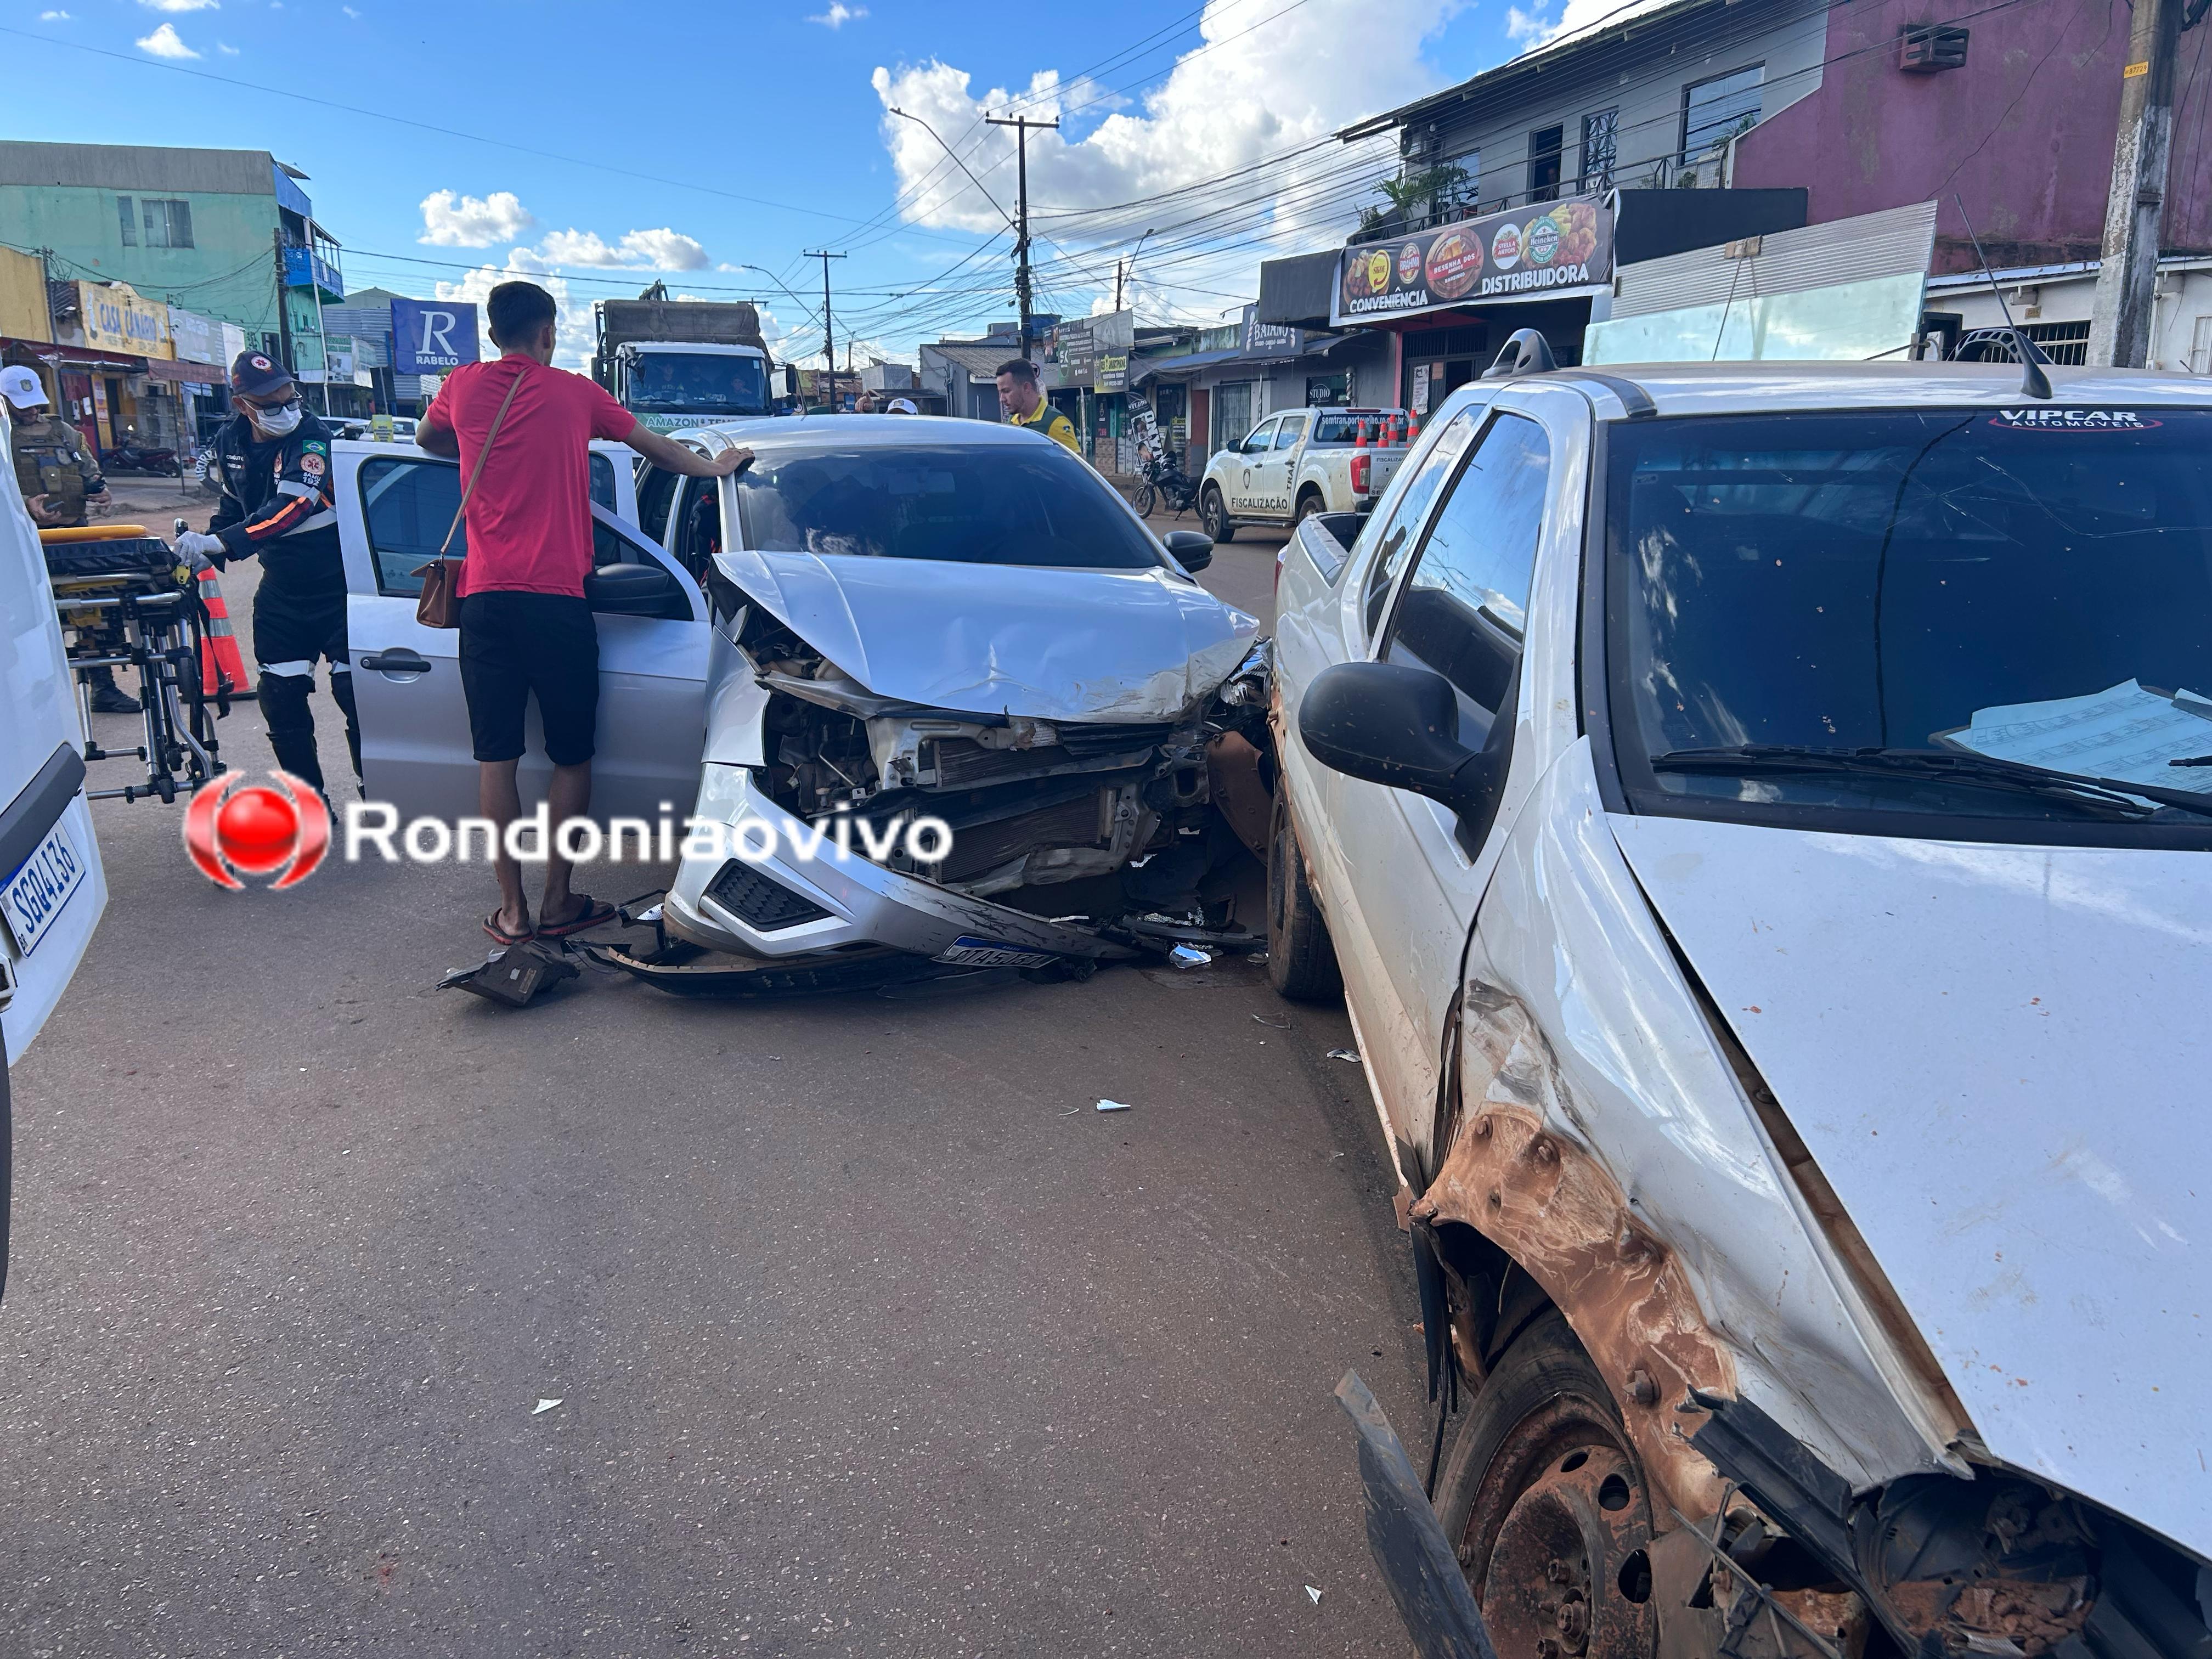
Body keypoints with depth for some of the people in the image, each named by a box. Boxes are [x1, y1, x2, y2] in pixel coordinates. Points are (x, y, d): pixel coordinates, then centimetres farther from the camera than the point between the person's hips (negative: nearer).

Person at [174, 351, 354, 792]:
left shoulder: (311, 437, -19)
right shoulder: (229, 442, 1)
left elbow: (291, 507, -32)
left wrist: (219, 542, -38)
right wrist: (206, 551, 3)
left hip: (336, 586, -6)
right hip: (281, 587, 6)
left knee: (356, 693, -6)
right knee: (279, 697, 6)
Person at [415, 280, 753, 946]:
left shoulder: (464, 386, 8)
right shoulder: (574, 393, 4)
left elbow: (427, 438, 29)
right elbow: (654, 446, 19)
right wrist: (714, 466, 35)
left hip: (485, 601, 2)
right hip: (556, 601, -2)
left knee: (496, 755, 6)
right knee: (571, 755, 9)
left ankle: (513, 910, 8)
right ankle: (558, 902, 11)